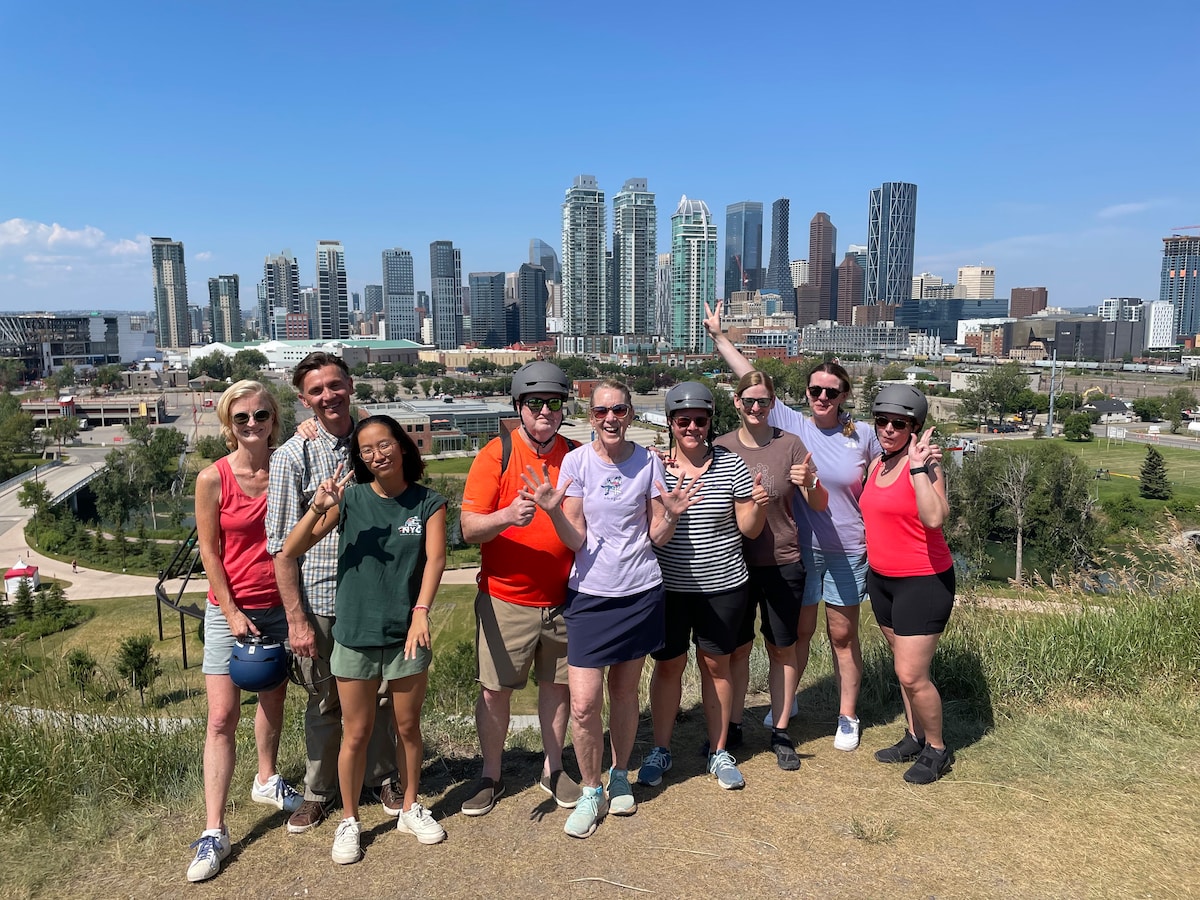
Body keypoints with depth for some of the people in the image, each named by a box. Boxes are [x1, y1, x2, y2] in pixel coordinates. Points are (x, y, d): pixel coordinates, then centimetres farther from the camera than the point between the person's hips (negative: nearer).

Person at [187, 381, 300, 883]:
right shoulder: (213, 479, -10)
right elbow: (209, 552, -6)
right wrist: (233, 613, -8)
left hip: (280, 606, 3)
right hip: (231, 609, -3)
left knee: (273, 699, 17)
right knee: (222, 717, -3)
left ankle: (266, 781, 40)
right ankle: (214, 832, 5)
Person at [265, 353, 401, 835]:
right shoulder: (292, 455, -6)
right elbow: (282, 544, -7)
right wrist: (296, 618, -10)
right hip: (320, 600, -2)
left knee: (380, 693, 14)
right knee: (325, 701, 12)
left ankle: (384, 777, 35)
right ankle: (319, 790, 33)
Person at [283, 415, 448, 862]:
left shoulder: (429, 502, -2)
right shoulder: (349, 497, -4)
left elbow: (435, 557, -14)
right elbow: (290, 552, -8)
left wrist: (421, 612, -28)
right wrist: (318, 509, -24)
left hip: (407, 633, 1)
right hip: (355, 634, 0)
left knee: (408, 726, 15)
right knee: (356, 733, 10)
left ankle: (410, 809, 35)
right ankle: (349, 821, 29)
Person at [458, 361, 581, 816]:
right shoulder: (496, 454, -8)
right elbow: (469, 527, -14)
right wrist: (507, 516, -32)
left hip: (563, 599, 3)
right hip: (505, 600, -3)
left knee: (557, 684, 15)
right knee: (494, 691, 6)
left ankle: (553, 769, 35)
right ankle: (491, 776, 28)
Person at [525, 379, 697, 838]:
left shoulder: (648, 461, -1)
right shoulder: (576, 461, -6)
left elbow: (657, 536, 2)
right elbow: (576, 540, -8)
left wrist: (671, 514, -19)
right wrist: (553, 510, -25)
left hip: (640, 592, 2)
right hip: (590, 593, -1)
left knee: (624, 691, 15)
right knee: (583, 704, -5)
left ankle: (620, 777, 37)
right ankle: (591, 792, 19)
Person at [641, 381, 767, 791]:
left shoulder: (731, 464, -3)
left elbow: (749, 528, 1)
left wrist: (758, 504, -20)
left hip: (722, 586, 1)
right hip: (668, 586, 0)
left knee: (716, 664, 13)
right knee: (668, 665, 11)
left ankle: (719, 751, 29)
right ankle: (660, 749, 29)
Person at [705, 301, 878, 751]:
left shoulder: (863, 434, -3)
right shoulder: (791, 425, -5)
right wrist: (718, 335, -5)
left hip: (847, 550, 0)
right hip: (801, 547, 0)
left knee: (843, 635, 11)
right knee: (800, 630, 13)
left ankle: (848, 716, 27)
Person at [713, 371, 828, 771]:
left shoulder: (790, 445, -6)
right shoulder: (721, 447, -3)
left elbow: (820, 505, -6)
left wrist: (810, 484, -27)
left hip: (782, 564, -1)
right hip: (735, 563, 1)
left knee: (782, 649, 10)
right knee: (738, 647, 11)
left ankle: (781, 733, 24)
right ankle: (731, 726, 27)